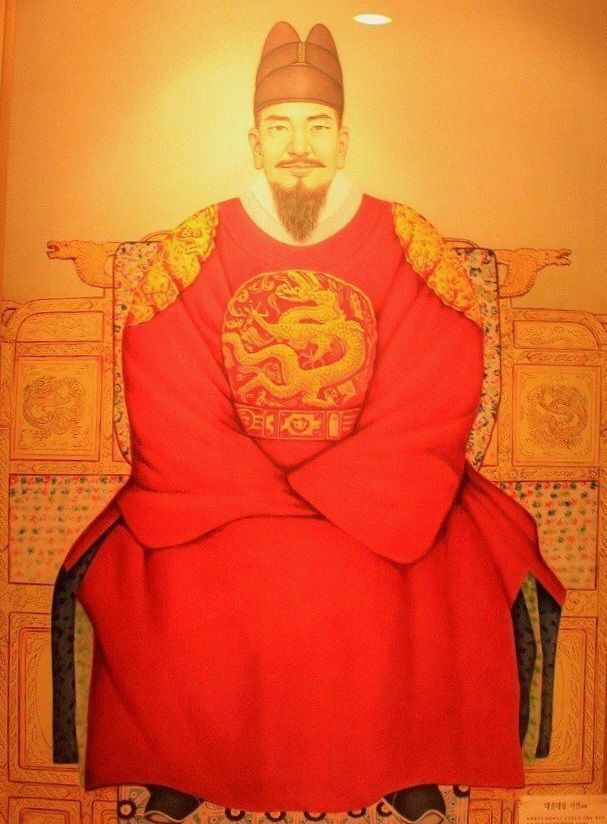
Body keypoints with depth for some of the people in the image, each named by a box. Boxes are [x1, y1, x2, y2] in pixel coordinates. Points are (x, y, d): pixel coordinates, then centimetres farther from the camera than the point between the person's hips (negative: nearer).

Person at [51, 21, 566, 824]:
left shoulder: (410, 248, -1)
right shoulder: (193, 251, 0)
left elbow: (427, 410, -6)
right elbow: (171, 411, -5)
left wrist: (331, 504, -16)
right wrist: (268, 505, -15)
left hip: (377, 489, 0)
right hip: (219, 491, 1)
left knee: (455, 580, -22)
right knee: (152, 582, -22)